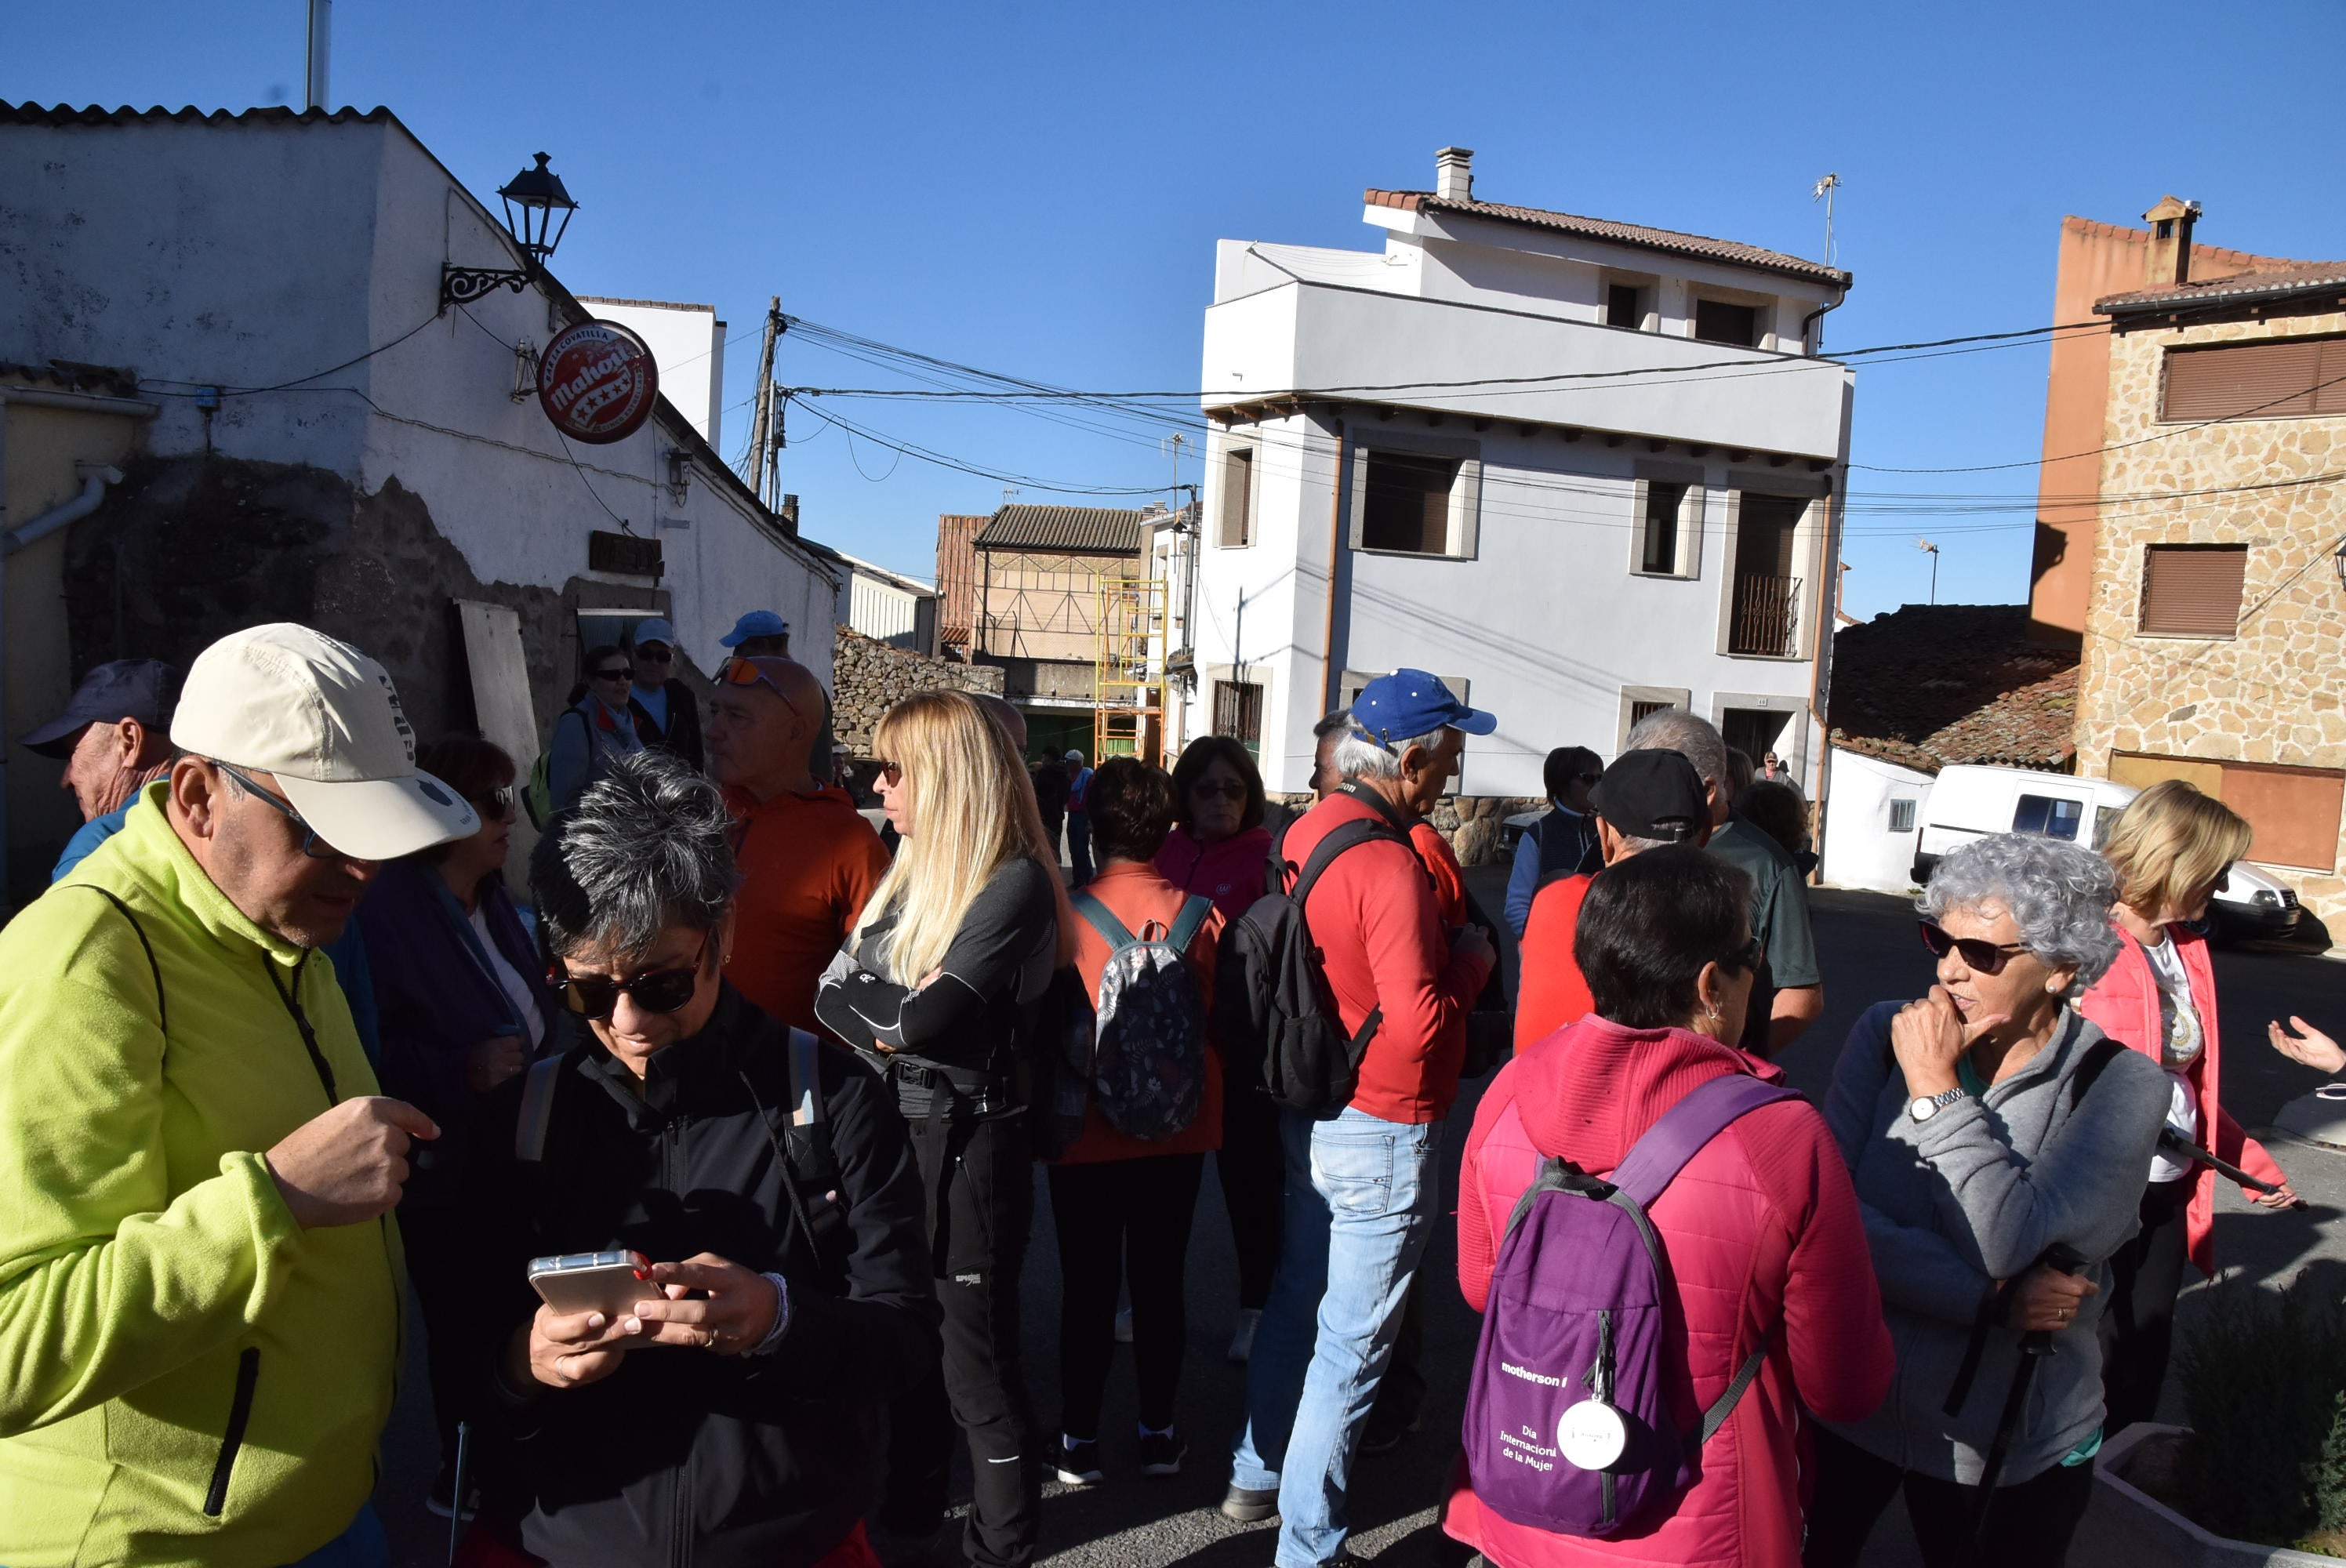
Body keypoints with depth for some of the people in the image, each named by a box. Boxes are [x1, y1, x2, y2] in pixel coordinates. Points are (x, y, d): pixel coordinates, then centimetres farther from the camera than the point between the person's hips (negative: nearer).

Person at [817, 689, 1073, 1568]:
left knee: (974, 1361, 4)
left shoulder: (1015, 884, -17)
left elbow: (924, 1019, -24)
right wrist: (887, 1024, -14)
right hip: (888, 1132, 8)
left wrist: (857, 997, -7)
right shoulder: (912, 872, 10)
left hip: (963, 1148, -8)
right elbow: (830, 992, 5)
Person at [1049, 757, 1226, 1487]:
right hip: (1180, 1127, 2)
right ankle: (1158, 1431, 24)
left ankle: (1080, 1439, 19)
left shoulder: (1068, 916, -16)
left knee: (1087, 1285, 9)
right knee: (1161, 1279, 13)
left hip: (1089, 1131, -2)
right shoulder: (1202, 916, -10)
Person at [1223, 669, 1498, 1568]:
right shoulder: (1389, 864, -24)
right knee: (1353, 1345, 4)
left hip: (1310, 1114, 9)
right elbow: (1419, 1022, -26)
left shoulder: (1307, 836, 3)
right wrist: (1474, 957, -10)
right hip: (1383, 1132, -9)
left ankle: (1257, 1477, 40)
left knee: (1297, 1300, 23)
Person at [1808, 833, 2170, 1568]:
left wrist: (1935, 1088, -23)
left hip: (2012, 1444, -2)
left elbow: (2008, 1241, -26)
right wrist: (1993, 1299, -22)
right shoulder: (1887, 1035, -7)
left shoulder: (2120, 1085, -13)